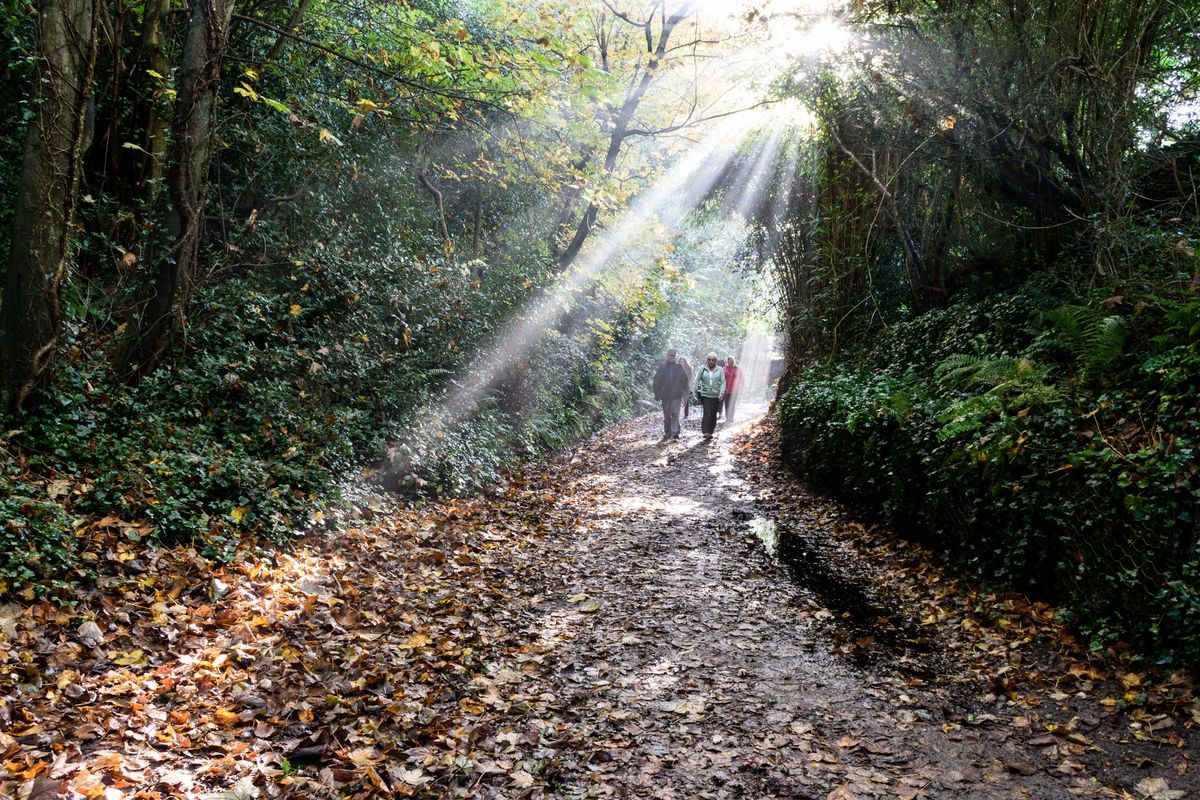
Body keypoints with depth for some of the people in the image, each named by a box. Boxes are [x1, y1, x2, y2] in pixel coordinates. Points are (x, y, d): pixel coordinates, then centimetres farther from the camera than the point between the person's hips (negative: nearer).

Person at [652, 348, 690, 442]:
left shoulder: (679, 368, 6)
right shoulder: (662, 367, 3)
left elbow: (685, 380, 11)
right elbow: (656, 381, 4)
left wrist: (685, 392, 4)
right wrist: (657, 394, -1)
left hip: (676, 395, -1)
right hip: (665, 395, 1)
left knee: (675, 413, -12)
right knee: (666, 415, 9)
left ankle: (675, 432, -16)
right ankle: (667, 433, 18)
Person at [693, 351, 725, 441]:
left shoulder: (720, 370, 3)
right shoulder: (702, 369, 3)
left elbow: (723, 382, 0)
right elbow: (697, 380, 4)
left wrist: (721, 393, -11)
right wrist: (696, 390, -9)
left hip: (716, 396, 1)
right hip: (705, 394, -1)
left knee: (713, 415, 7)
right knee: (707, 413, -13)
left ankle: (711, 432, 18)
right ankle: (706, 433, -17)